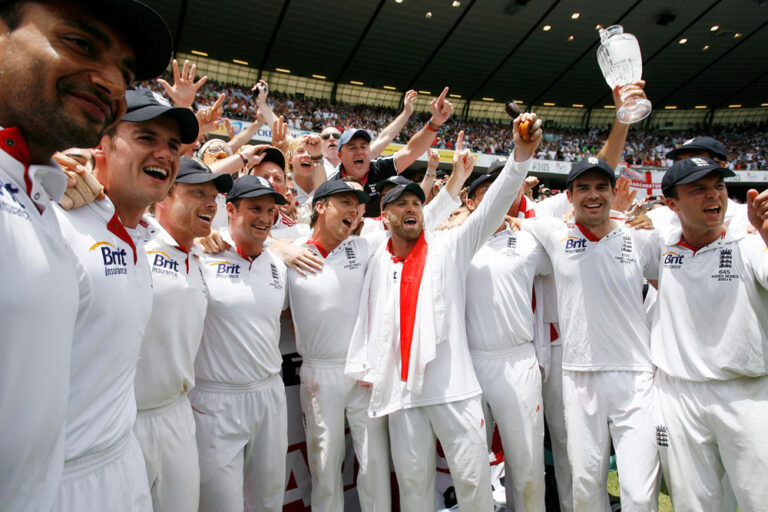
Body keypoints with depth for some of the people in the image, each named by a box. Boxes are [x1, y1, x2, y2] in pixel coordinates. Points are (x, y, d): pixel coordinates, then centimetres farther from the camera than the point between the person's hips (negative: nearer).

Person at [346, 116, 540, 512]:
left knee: (473, 475, 4)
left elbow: (491, 209, -8)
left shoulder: (449, 247, 2)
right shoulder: (378, 261, 9)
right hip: (401, 387, 2)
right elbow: (366, 315, 14)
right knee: (413, 478, 12)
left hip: (453, 384, -2)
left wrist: (521, 155, -19)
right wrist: (362, 367, 12)